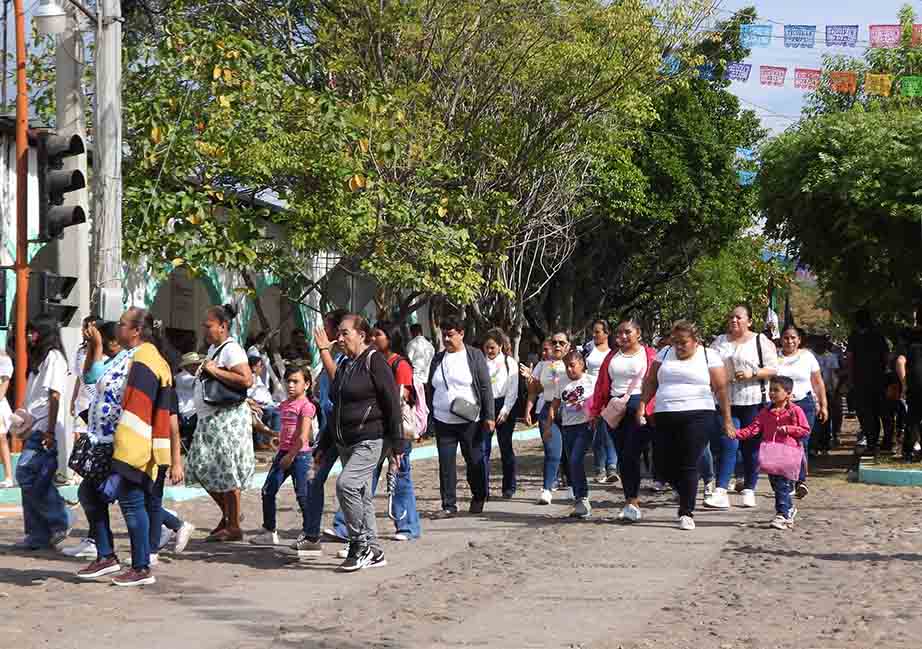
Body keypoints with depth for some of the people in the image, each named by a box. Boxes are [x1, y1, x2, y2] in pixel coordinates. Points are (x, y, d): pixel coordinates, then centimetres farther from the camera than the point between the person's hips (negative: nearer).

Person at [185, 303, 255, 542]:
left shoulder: (231, 350, -13)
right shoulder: (213, 349, 17)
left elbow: (247, 380, -26)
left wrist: (215, 371, -22)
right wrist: (204, 370, 14)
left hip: (227, 418, -10)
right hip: (209, 419, 10)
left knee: (225, 471, -5)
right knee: (201, 468, 11)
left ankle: (233, 527, 3)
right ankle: (227, 514, 24)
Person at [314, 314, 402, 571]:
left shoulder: (374, 361, -8)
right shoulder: (344, 365, 15)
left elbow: (392, 404, -11)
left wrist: (396, 444, -14)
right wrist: (322, 446, 22)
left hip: (369, 441, -8)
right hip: (345, 442, 8)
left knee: (346, 484, -23)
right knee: (362, 495, 9)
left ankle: (359, 544, -12)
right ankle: (373, 552, 17)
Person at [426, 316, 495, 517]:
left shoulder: (474, 356, -1)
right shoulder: (438, 359, 11)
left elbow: (486, 387, -3)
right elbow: (430, 389, 17)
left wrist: (489, 416, -9)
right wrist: (430, 415, 12)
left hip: (470, 421, -3)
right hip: (443, 422, 3)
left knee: (474, 462, 7)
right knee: (445, 463, -1)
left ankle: (478, 499, 27)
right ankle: (449, 505, 4)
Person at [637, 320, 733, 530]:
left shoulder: (709, 356, 5)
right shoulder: (665, 353, 15)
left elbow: (721, 389, 3)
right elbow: (650, 382, 15)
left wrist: (727, 420, -1)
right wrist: (642, 405, 2)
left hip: (697, 417, -4)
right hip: (665, 418, 4)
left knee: (688, 466, -9)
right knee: (669, 465, 3)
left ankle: (686, 513, -2)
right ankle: (686, 497, 28)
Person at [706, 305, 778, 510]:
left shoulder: (761, 341, 3)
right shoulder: (720, 342, 13)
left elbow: (773, 369, -2)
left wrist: (752, 374, -15)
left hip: (753, 402, -2)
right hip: (726, 401, 2)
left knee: (751, 447, 5)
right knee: (727, 444, -9)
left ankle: (749, 490, 17)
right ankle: (721, 492, -15)